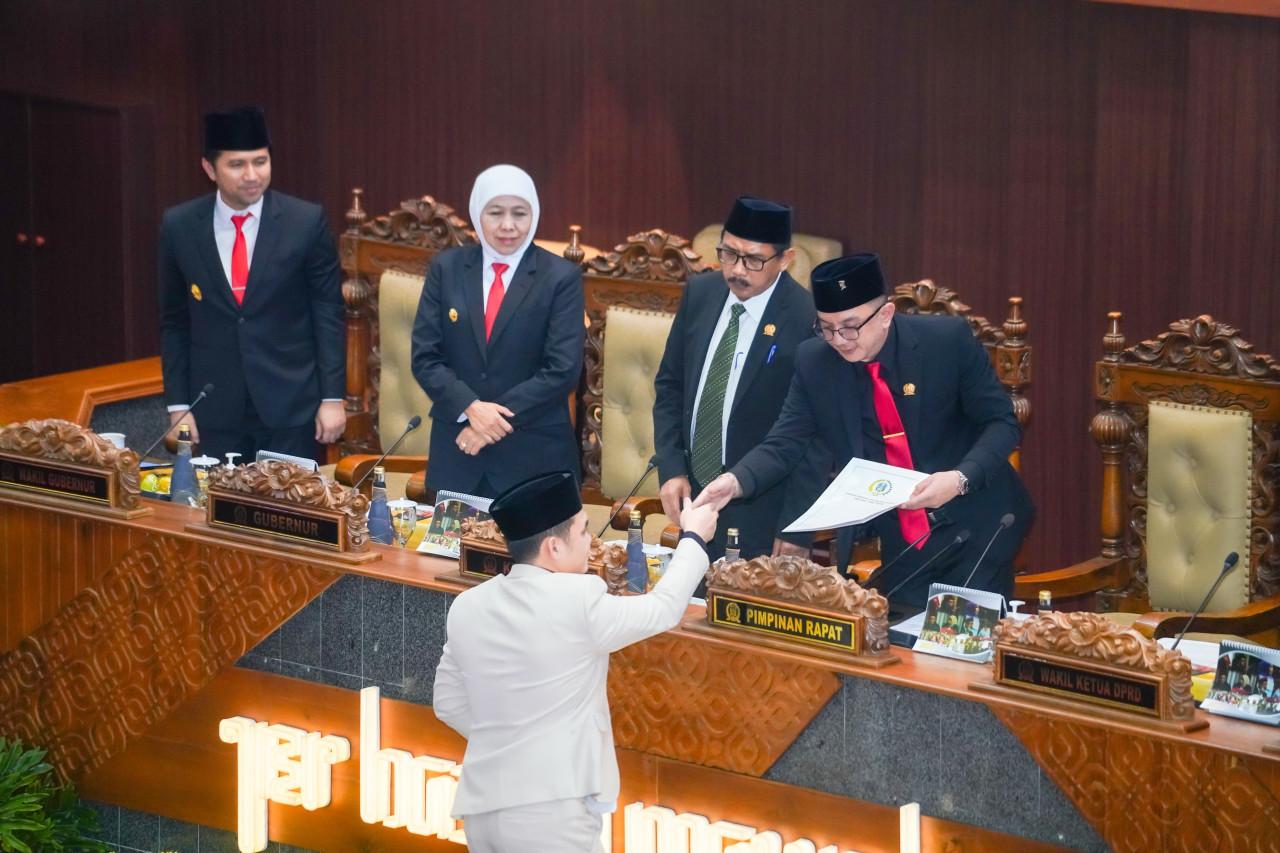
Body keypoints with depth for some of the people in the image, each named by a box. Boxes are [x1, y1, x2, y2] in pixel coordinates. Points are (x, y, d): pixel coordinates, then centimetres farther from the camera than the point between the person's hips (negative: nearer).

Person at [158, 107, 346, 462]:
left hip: (290, 408, -1)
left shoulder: (307, 222, -3)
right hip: (214, 415, 1)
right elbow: (174, 322, 8)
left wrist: (332, 397, -3)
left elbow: (328, 314, 1)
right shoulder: (179, 227, 2)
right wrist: (177, 405, 4)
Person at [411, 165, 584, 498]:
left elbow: (563, 370, -8)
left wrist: (499, 418, -14)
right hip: (456, 456, 2)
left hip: (534, 458, -2)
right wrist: (470, 408, -14)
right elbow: (425, 357, 2)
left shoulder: (561, 277, -3)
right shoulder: (446, 268, 5)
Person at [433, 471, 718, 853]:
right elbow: (663, 610, 3)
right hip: (550, 813, -6)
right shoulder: (577, 601, -12)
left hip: (482, 811, 6)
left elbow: (449, 703, 14)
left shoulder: (467, 608, 6)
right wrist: (693, 538, 17)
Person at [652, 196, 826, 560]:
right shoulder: (700, 293, 0)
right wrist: (671, 468, 0)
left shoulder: (808, 320, -18)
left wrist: (797, 530, -14)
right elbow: (670, 385, 11)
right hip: (693, 495, 5)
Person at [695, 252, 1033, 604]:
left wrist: (960, 478, -27)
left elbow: (1001, 423, -9)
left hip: (973, 532, -3)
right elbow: (783, 444, -4)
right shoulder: (814, 362, -5)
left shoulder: (948, 340, -14)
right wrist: (734, 482, -25)